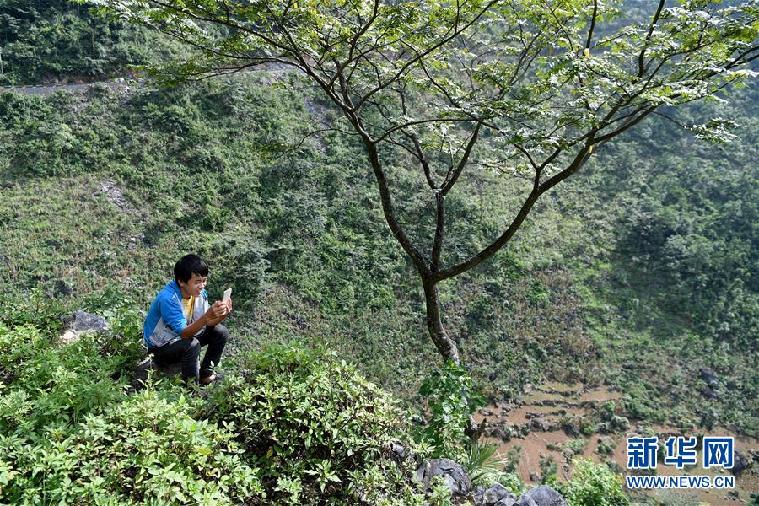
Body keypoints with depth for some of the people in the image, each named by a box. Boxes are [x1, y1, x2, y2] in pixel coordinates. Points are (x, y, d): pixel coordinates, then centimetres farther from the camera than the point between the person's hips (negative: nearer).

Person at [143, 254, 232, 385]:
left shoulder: (199, 292, -12)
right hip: (160, 347, -7)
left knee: (220, 332, -8)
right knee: (191, 345, -34)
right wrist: (207, 316, -49)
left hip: (183, 336, 7)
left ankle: (205, 374, 7)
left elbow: (207, 323, -9)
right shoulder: (167, 298, -32)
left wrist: (222, 315, -30)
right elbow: (183, 333, -36)